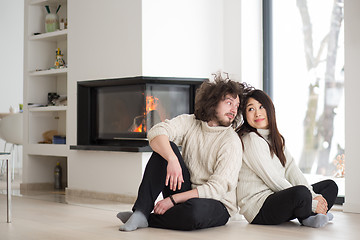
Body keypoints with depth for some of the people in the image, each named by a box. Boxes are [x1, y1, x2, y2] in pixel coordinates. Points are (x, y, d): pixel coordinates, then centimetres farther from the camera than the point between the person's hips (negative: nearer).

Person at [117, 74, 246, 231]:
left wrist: (173, 199, -23)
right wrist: (172, 159, -36)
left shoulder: (231, 141, -11)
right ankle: (141, 212, -21)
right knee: (166, 148, -16)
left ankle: (148, 220, -14)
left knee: (195, 210, -40)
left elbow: (216, 189, -19)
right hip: (187, 192, 4)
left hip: (217, 204, -4)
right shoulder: (188, 122, 1)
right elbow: (156, 133, -17)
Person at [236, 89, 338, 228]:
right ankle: (306, 215, -3)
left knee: (330, 185, 11)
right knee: (301, 192, -36)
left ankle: (308, 217, -15)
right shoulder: (250, 140, -12)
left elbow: (292, 170, 7)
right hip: (258, 207, -9)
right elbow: (273, 180, -17)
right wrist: (311, 203, -16)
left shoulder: (276, 138, 17)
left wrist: (313, 196, -9)